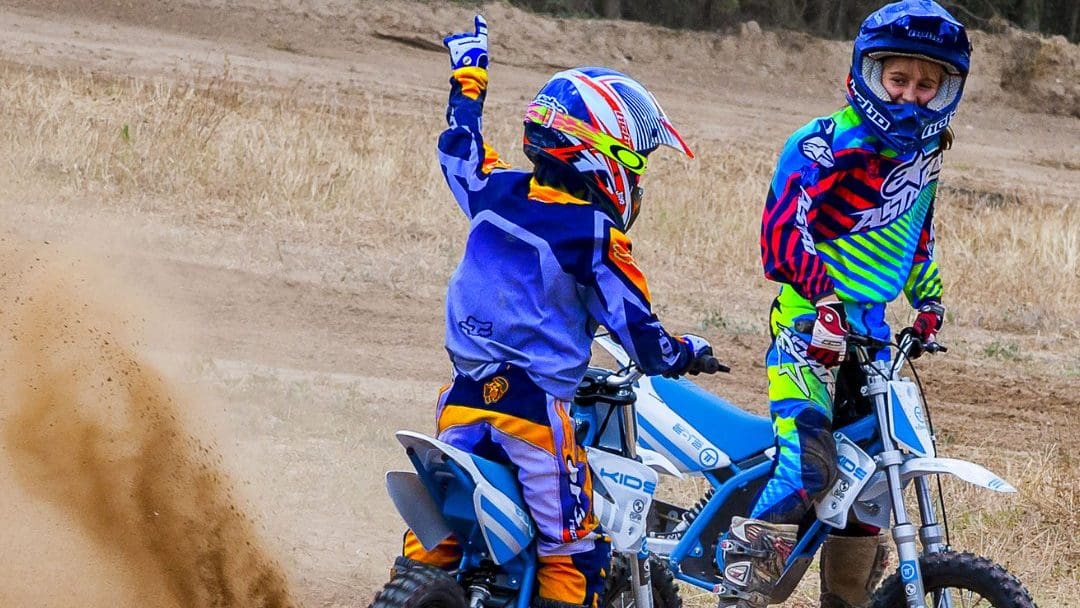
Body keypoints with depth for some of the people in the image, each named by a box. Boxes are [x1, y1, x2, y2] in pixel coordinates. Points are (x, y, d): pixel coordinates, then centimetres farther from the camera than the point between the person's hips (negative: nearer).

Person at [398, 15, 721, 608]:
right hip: (533, 404, -6)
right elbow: (639, 332, -8)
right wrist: (685, 353, 13)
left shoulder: (496, 190, 4)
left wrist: (468, 69, 42)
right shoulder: (596, 236, -12)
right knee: (574, 552, 0)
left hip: (463, 399, 6)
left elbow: (458, 144, 26)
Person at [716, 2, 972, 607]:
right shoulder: (826, 144, -13)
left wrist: (929, 299, 21)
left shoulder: (925, 150, 11)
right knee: (808, 466, -22)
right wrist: (825, 293, -32)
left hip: (872, 329, 7)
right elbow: (782, 228, -20)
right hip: (808, 326, -7)